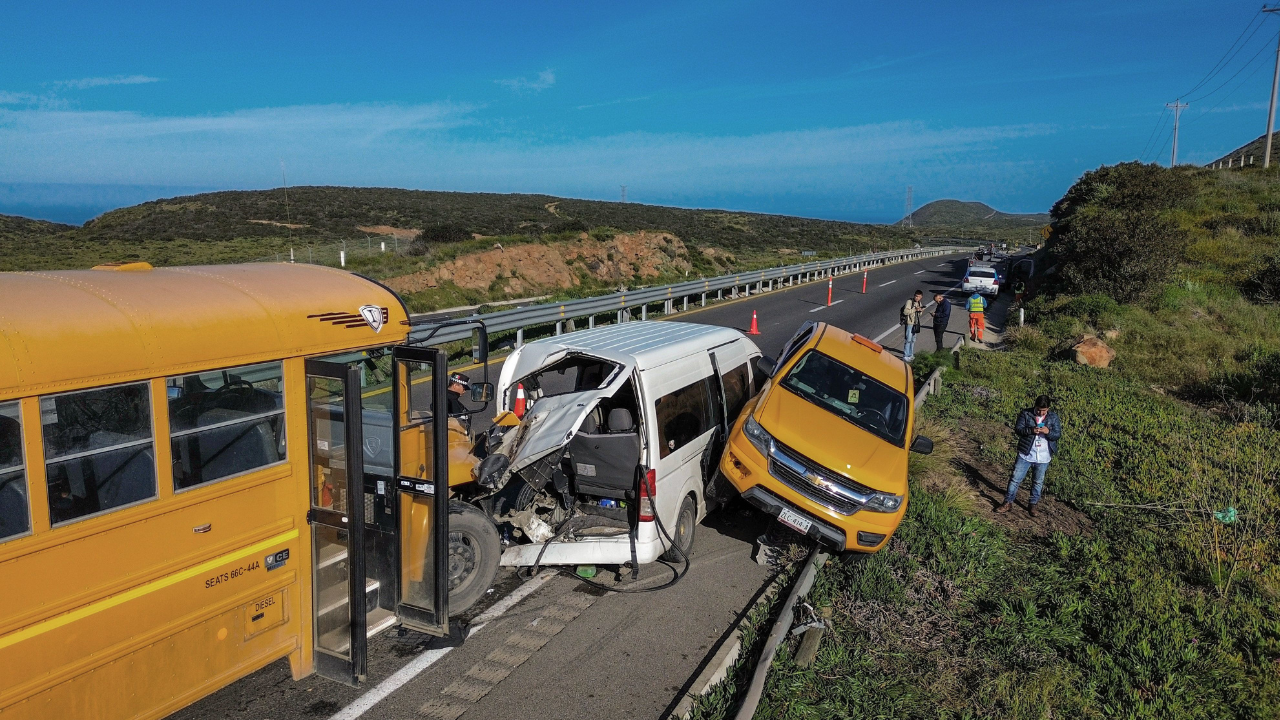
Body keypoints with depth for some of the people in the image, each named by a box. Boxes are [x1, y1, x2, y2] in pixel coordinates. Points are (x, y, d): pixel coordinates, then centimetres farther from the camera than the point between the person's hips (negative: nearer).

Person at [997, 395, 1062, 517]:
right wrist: (1031, 430, -26)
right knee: (1015, 479, 1)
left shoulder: (1053, 417, -2)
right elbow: (1018, 429, -8)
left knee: (1038, 482, 14)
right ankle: (1008, 503, 12)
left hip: (1043, 457, 1)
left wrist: (1048, 432, -25)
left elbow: (1058, 435, -3)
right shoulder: (1026, 414, -6)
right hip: (1025, 455, -1)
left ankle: (1032, 504, 29)